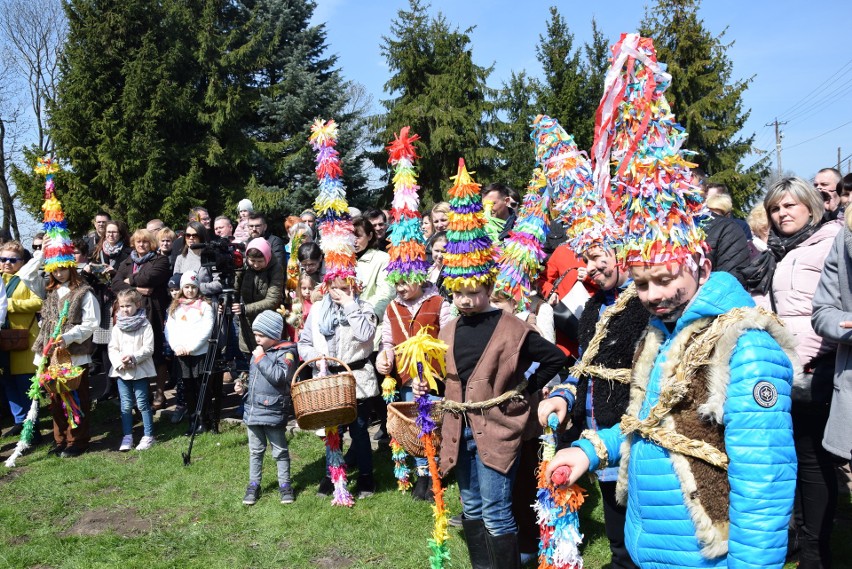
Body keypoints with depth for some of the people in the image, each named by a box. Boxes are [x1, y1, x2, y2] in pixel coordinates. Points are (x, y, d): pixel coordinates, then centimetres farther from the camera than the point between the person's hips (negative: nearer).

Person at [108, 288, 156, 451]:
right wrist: (119, 362, -12)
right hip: (121, 371, 4)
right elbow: (112, 348, 4)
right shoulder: (118, 326, 7)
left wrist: (133, 358, -22)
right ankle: (127, 436, 16)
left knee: (142, 404, 1)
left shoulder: (145, 325, -5)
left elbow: (148, 349, -10)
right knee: (126, 405, 9)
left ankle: (148, 435, 9)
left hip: (140, 370, -4)